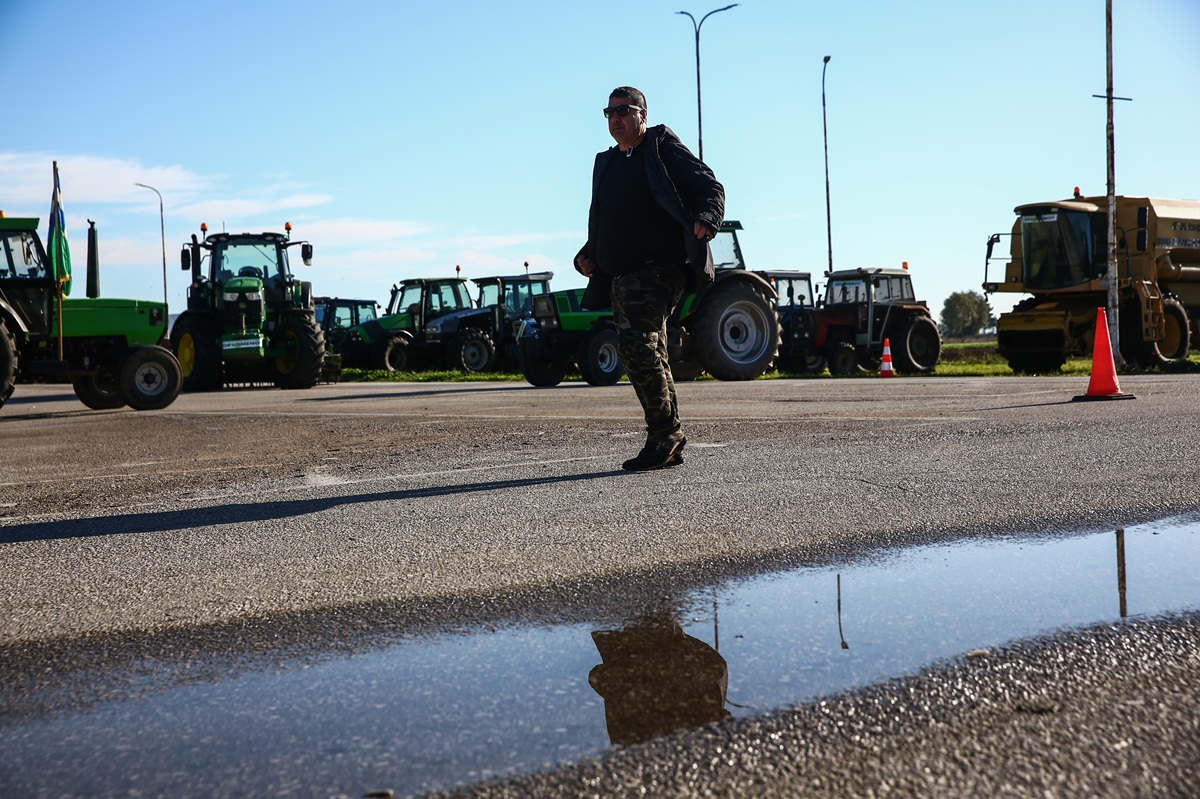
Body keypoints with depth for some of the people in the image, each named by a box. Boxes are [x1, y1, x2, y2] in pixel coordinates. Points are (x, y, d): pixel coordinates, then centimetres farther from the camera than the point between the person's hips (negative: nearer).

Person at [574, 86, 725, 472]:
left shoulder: (664, 148, 1)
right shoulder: (606, 164, 23)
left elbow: (711, 186, -7)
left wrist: (706, 219, -27)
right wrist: (587, 256, 14)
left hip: (658, 270, -8)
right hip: (619, 277, 8)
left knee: (636, 342, -22)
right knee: (650, 354, 9)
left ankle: (665, 432, -13)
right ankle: (669, 445, 15)